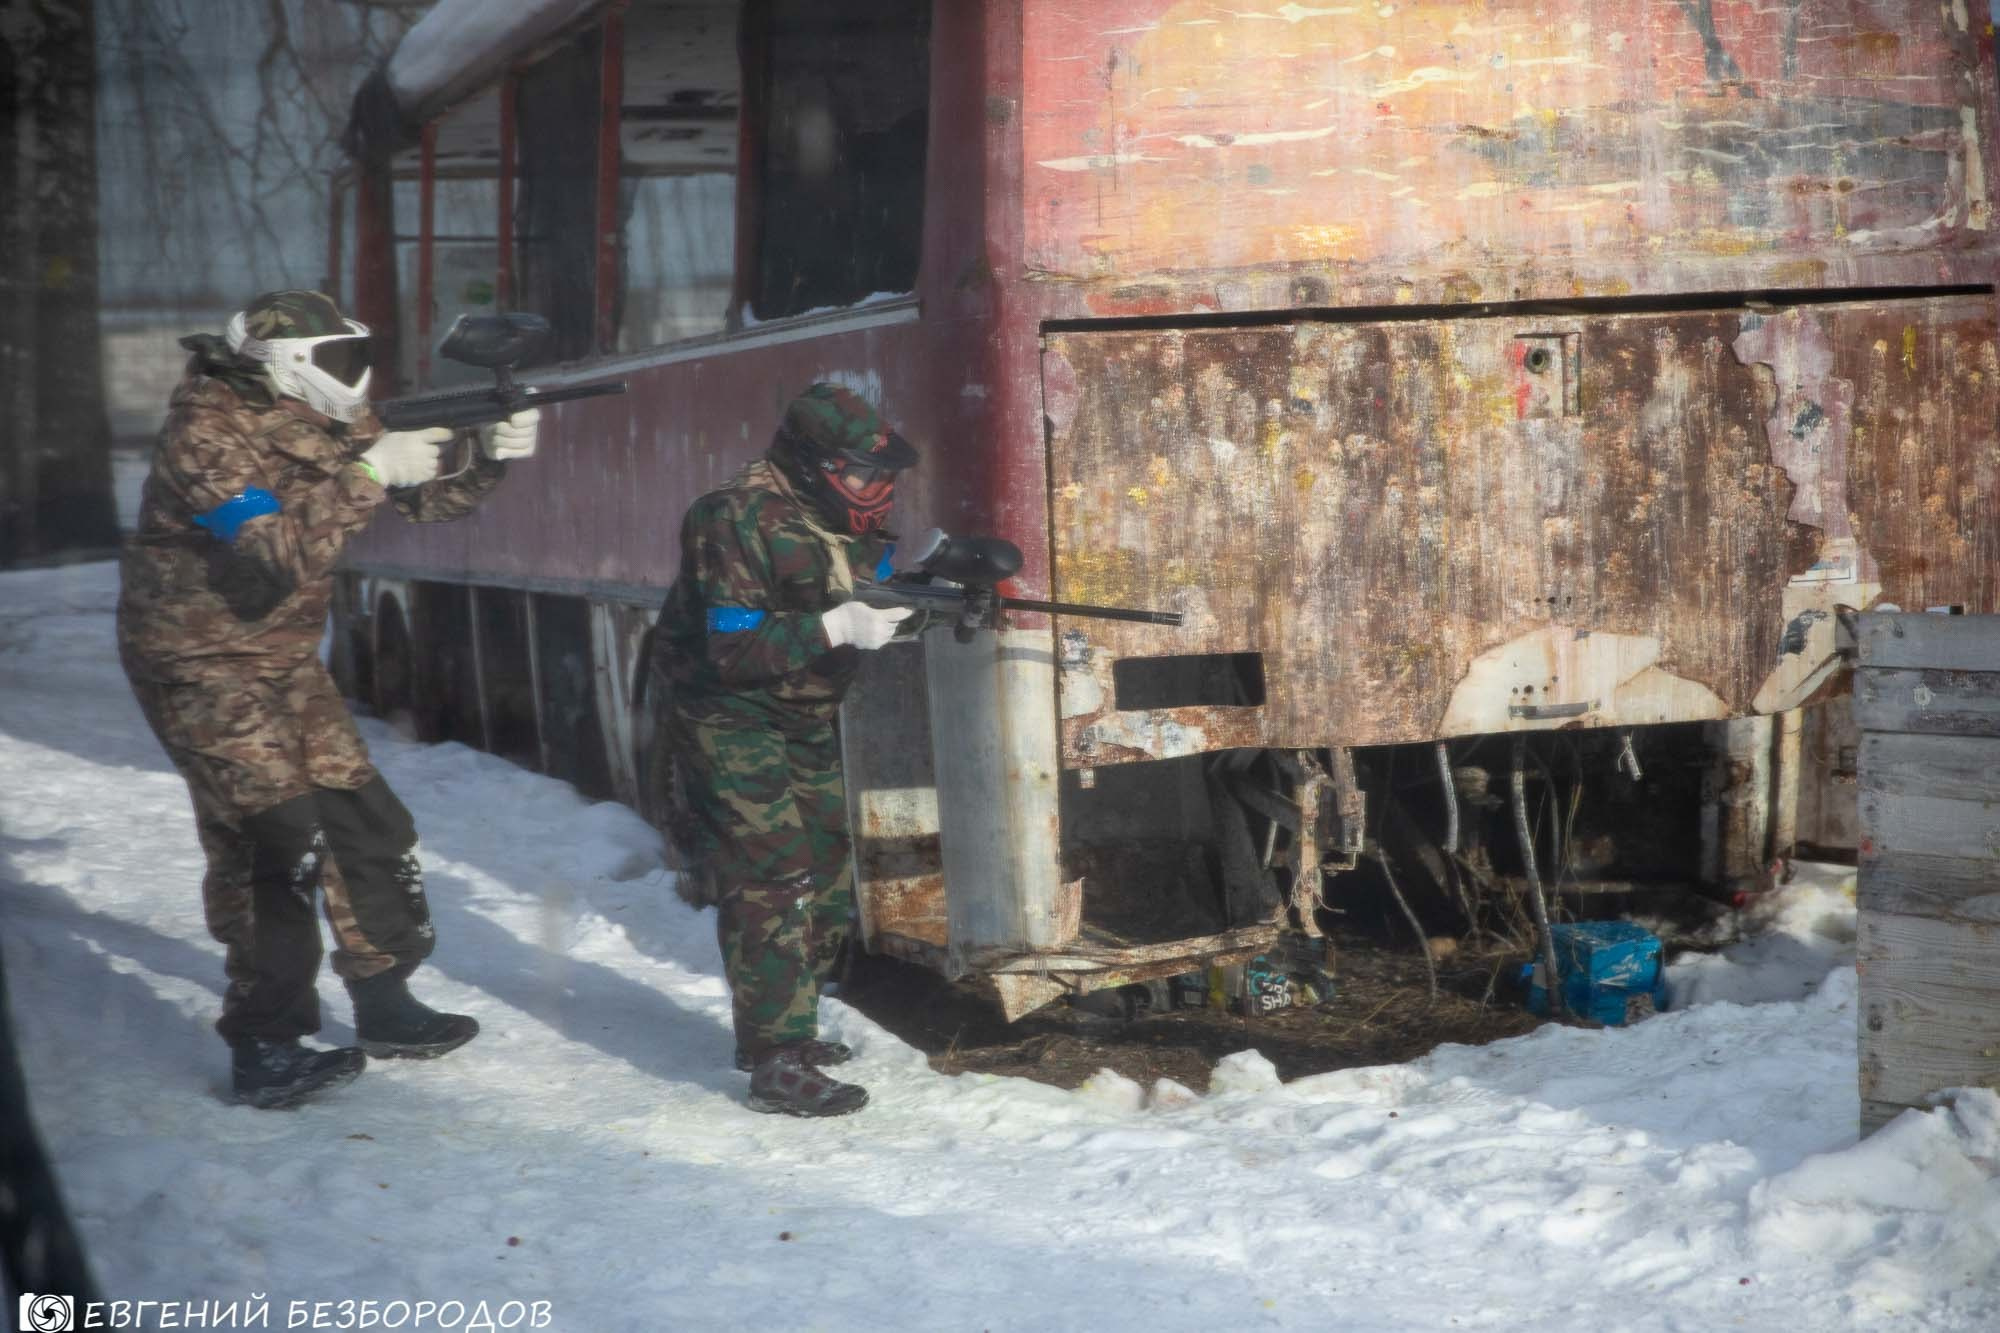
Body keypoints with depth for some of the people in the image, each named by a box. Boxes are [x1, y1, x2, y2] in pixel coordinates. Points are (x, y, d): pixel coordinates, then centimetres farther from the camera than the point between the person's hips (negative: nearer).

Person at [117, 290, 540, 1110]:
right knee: (276, 843, -15)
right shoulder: (206, 432, -23)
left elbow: (426, 500, 5)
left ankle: (385, 1007, 23)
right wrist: (366, 474, -33)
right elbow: (279, 553, -32)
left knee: (366, 824, 8)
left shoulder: (331, 422, 1)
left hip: (285, 660, 8)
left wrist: (490, 458, -14)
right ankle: (262, 1051, -7)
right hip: (200, 665, -8)